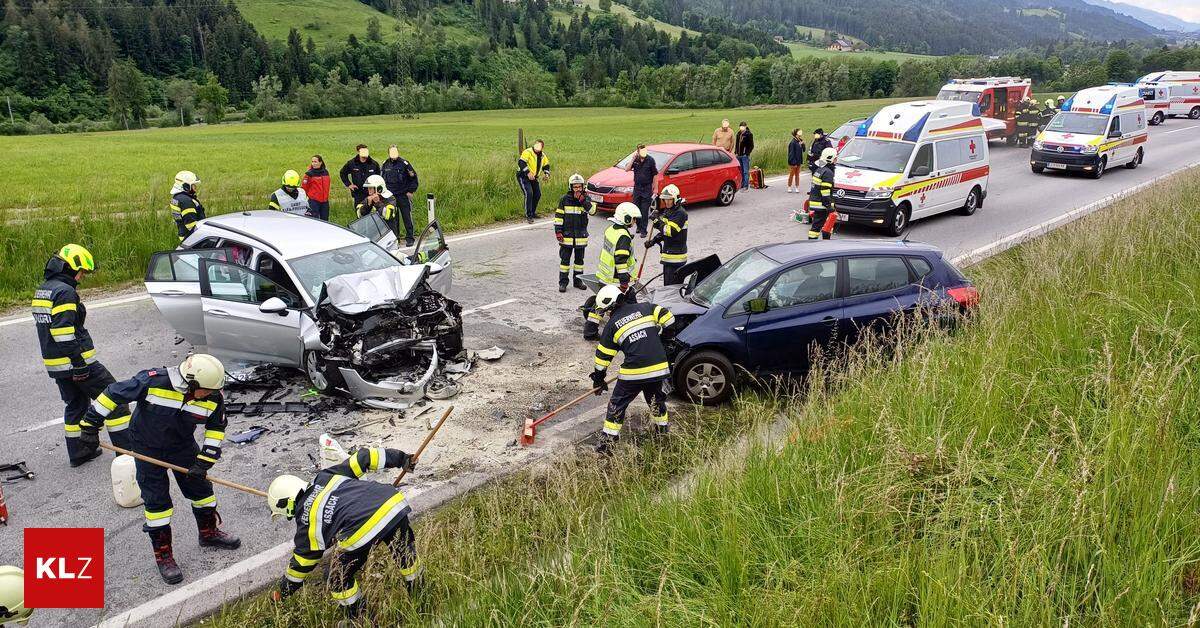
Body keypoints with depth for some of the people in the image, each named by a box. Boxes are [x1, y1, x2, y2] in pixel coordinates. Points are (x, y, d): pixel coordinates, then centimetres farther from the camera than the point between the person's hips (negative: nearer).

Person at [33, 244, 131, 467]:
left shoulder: (42, 290, 15)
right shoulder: (65, 292, -17)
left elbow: (46, 326, 21)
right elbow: (64, 333, -24)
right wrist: (79, 365, -22)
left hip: (54, 364, 10)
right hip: (75, 362, -9)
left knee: (75, 404, 20)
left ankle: (78, 452, 26)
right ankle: (127, 449, -2)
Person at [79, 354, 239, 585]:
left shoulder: (212, 398, -21)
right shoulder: (153, 382, -34)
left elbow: (216, 427, -6)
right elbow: (112, 394, -23)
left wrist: (204, 461, -12)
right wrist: (90, 426, -15)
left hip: (182, 445, 4)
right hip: (147, 447, -4)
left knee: (200, 487, 10)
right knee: (157, 500, -2)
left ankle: (209, 532, 35)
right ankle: (163, 555, 12)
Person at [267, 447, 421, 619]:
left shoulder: (306, 523, 16)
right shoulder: (325, 477, 25)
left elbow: (301, 564, 27)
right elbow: (363, 458, 21)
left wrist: (282, 593, 45)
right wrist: (402, 459, 28)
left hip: (362, 533, -5)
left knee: (340, 579, 21)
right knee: (405, 552, 31)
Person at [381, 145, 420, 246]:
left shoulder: (404, 163, -5)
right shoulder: (385, 165, 8)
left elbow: (413, 177, -1)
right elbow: (382, 178, 21)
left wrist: (411, 191, -4)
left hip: (403, 195, -4)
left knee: (407, 217, -4)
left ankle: (409, 238, 2)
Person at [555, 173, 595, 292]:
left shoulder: (586, 198, 0)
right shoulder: (564, 199, -4)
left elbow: (593, 210, -17)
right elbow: (558, 216, -2)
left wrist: (582, 200, -23)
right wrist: (558, 231, -8)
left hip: (581, 236, 2)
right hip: (567, 235, -2)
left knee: (579, 259, 13)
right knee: (565, 259, 1)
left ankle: (578, 280, 25)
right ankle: (563, 282, 8)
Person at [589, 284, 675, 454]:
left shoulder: (612, 325, 4)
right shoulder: (645, 308, 8)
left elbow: (603, 356, 8)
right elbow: (668, 318, 3)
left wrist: (598, 380, 21)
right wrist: (661, 341, 19)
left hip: (633, 372, -3)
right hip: (659, 367, 4)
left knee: (617, 405, 11)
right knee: (656, 399, 29)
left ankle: (608, 440, 11)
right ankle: (663, 429, 43)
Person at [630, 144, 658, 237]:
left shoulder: (650, 160, -10)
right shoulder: (635, 160, -1)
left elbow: (655, 175, -5)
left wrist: (655, 189, -5)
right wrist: (633, 159, -18)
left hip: (647, 189, -4)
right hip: (637, 188, 4)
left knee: (645, 210, -2)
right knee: (636, 209, 11)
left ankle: (643, 230, 4)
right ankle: (639, 226, 29)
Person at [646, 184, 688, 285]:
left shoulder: (681, 213, -15)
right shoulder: (667, 211, 14)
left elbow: (671, 231, -23)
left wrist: (658, 221, -18)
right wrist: (653, 241, 12)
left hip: (676, 255, -10)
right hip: (668, 254, 10)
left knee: (672, 285, -12)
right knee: (667, 284, 15)